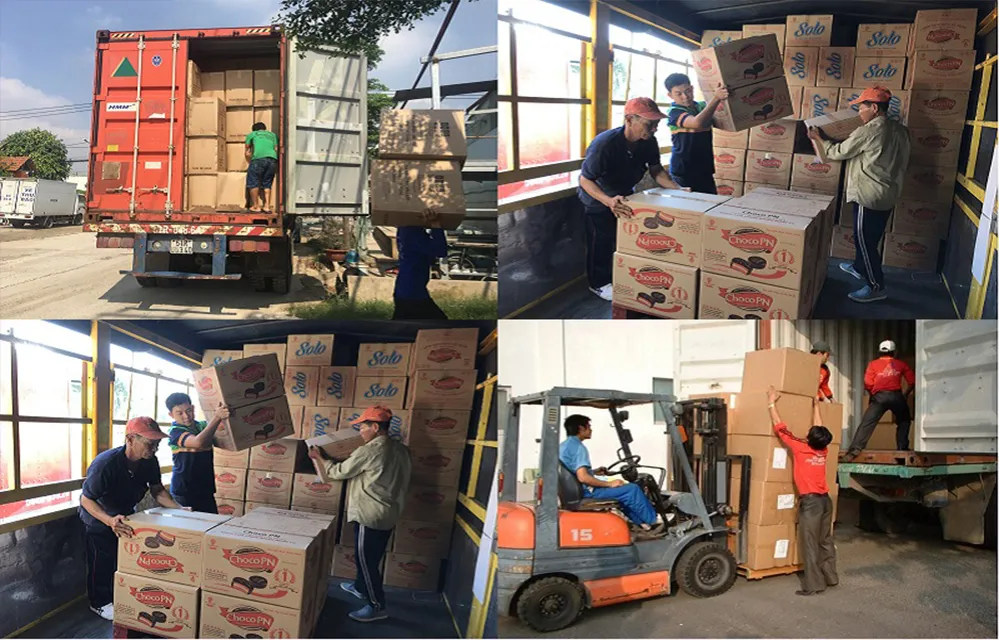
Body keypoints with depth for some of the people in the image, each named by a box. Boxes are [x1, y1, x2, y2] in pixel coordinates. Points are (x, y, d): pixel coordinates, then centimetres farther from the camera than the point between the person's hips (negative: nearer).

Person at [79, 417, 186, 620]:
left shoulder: (150, 461, -22)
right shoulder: (105, 464, -40)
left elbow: (157, 490, -9)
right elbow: (86, 499, -35)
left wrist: (179, 509, -25)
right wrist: (110, 521, -51)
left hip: (126, 515, 6)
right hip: (99, 518, -6)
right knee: (102, 562, 5)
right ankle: (100, 603, 27)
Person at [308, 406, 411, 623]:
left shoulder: (369, 451, -21)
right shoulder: (400, 449, 3)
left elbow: (340, 472, -11)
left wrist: (321, 458, 5)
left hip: (370, 515, -9)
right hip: (388, 514, 9)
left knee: (365, 559, 3)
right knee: (368, 557, 25)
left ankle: (377, 606, 10)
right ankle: (361, 587, 43)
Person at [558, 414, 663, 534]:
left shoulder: (563, 446, 11)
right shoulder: (578, 447, -19)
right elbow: (583, 477, -28)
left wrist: (594, 472, 16)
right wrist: (610, 484, -18)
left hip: (575, 490, 11)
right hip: (587, 492, -11)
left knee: (624, 492, 25)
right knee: (632, 489, -7)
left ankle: (643, 524, 22)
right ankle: (653, 522, 10)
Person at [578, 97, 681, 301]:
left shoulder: (649, 142, -21)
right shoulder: (604, 144, -40)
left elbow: (656, 170, -6)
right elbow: (585, 180, -38)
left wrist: (676, 189, -23)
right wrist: (609, 201, -54)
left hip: (625, 195, 6)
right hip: (598, 199, -6)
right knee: (601, 242, 4)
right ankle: (598, 283, 23)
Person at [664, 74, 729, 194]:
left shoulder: (703, 106, 10)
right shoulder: (674, 112, -12)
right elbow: (697, 123, -29)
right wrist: (716, 98, -36)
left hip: (705, 170, 6)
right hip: (683, 173, -6)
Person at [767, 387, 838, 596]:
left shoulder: (800, 449, -12)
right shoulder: (823, 451, 5)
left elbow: (781, 429, -8)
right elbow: (819, 430, 22)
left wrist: (772, 403, 0)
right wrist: (816, 407, 34)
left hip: (810, 501, -7)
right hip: (825, 500, 7)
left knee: (810, 544, -4)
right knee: (825, 541, 16)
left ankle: (813, 585, -3)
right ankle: (830, 577, 24)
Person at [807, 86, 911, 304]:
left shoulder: (867, 132, -20)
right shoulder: (900, 130, 5)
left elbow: (838, 152, -10)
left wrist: (818, 138, 5)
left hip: (869, 196, -9)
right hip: (888, 193, 9)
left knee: (864, 239, 1)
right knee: (870, 237, 25)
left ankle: (876, 287, 6)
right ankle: (859, 267, 44)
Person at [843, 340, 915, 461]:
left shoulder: (874, 364, 10)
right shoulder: (900, 364, 15)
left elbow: (868, 383, -1)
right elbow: (912, 382, 10)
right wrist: (906, 394, 26)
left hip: (879, 396, -1)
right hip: (896, 396, 1)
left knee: (867, 423, -7)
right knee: (904, 421, 26)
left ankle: (855, 449, -19)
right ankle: (902, 447, 18)